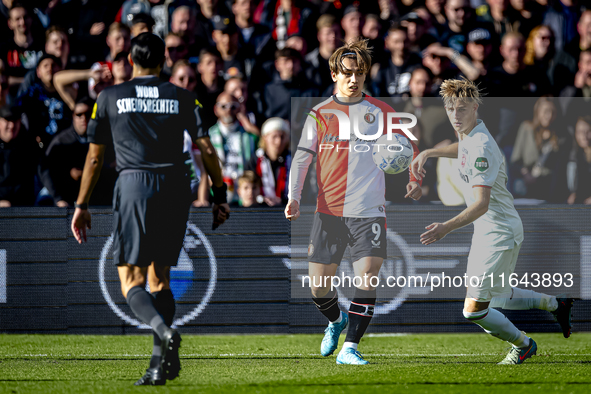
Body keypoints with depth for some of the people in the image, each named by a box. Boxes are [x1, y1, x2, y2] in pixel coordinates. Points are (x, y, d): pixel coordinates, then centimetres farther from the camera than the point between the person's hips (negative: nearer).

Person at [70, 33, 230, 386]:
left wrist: (82, 205, 15)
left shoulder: (110, 98, 7)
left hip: (133, 188, -2)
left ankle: (165, 332, -30)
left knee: (131, 283, 0)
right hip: (175, 187, 2)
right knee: (160, 279, 12)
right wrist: (220, 196, 10)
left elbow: (95, 157, 9)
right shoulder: (182, 98, 9)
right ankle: (160, 364, 2)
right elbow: (207, 149, 3)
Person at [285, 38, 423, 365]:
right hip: (328, 211, 1)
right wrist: (294, 198, -10)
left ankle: (349, 348, -10)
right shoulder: (320, 113, 4)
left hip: (368, 212, -1)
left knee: (367, 279, -16)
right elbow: (302, 157, 3)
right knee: (318, 287, 2)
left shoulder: (379, 111, 4)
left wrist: (415, 178, 3)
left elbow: (408, 145, 18)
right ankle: (336, 321, 34)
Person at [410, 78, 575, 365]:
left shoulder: (482, 148, -26)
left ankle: (523, 344, 16)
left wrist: (447, 227, -45)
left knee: (474, 309, -8)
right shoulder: (468, 135, 3)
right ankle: (554, 303, 39)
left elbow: (481, 204, -34)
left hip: (499, 234, -10)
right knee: (493, 297, 23)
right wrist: (428, 153, 19)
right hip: (486, 232, 10)